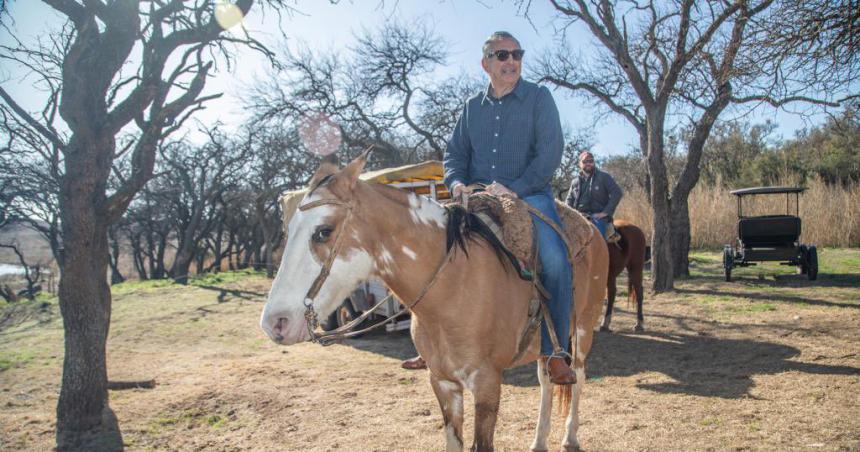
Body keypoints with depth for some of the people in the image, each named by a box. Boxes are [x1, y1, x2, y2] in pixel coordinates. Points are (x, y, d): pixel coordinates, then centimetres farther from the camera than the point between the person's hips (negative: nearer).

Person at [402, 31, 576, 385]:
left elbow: (551, 150, -7)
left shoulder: (539, 98, 4)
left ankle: (554, 351, -15)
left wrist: (516, 188, -19)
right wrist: (457, 182, -8)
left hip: (529, 193, -3)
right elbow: (455, 153, 15)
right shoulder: (472, 107, 15)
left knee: (555, 260, -27)